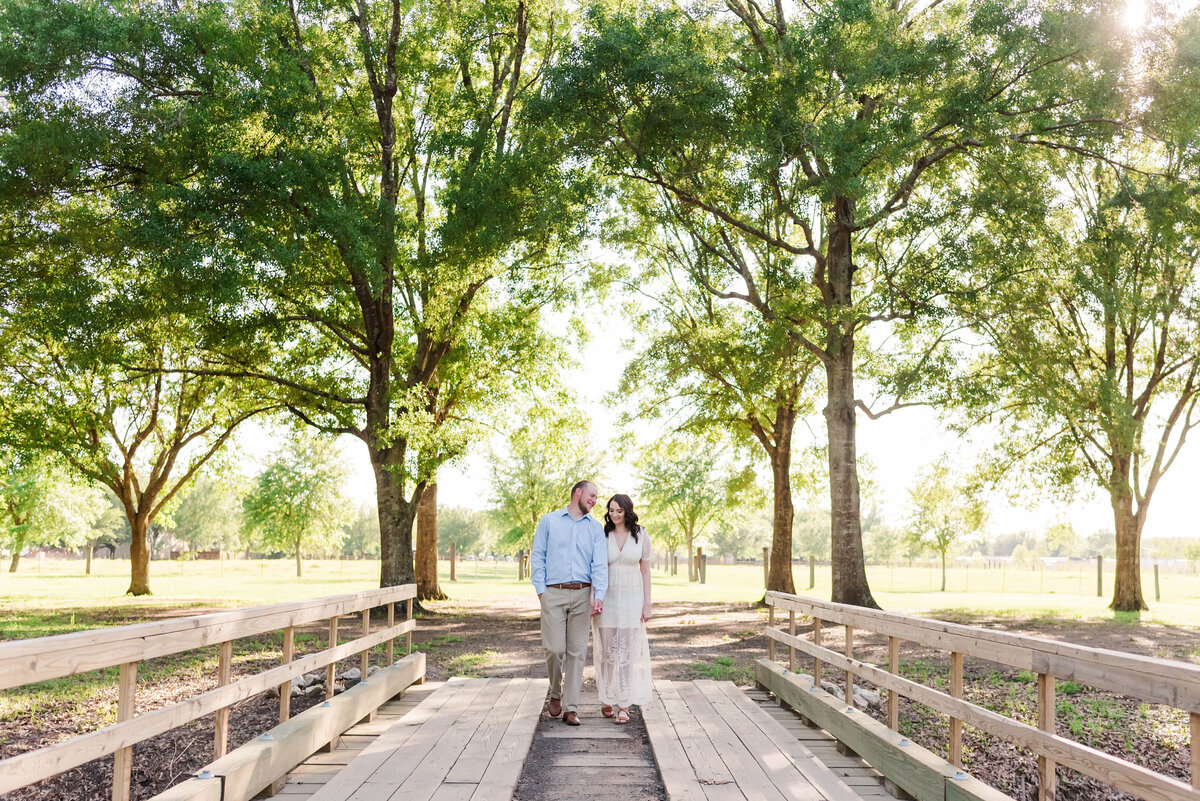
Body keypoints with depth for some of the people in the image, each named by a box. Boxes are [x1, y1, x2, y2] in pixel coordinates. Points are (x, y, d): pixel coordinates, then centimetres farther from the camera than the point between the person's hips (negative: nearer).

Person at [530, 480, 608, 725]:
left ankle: (571, 708, 5)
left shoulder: (596, 527, 12)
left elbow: (600, 564, 1)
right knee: (554, 649, -6)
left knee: (577, 651, 0)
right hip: (553, 594, -2)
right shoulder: (549, 521, 8)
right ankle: (555, 694, 20)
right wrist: (541, 590, -4)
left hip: (582, 594, 2)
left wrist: (598, 596, -12)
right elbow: (537, 557, 6)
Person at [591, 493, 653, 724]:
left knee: (628, 652, -1)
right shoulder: (602, 536, 1)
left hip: (632, 599, 0)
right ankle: (606, 699, 19)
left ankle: (624, 706, 3)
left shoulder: (641, 536, 2)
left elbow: (645, 571, 4)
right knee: (607, 651, 4)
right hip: (607, 598, 0)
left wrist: (647, 603, 0)